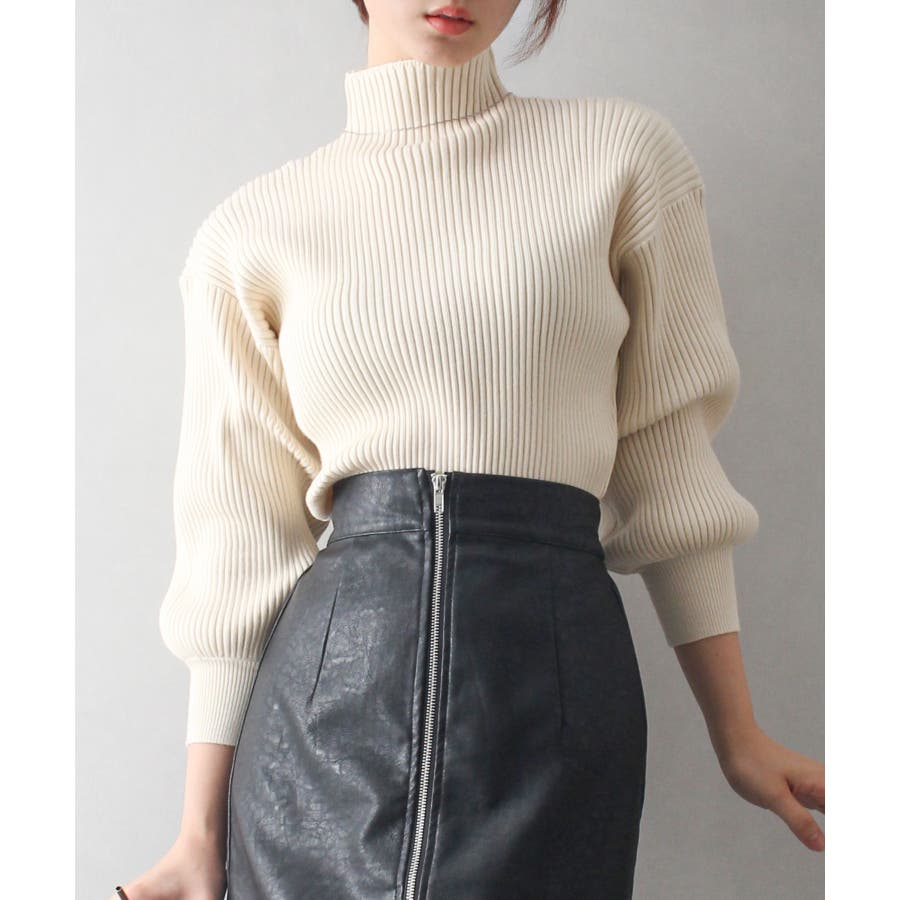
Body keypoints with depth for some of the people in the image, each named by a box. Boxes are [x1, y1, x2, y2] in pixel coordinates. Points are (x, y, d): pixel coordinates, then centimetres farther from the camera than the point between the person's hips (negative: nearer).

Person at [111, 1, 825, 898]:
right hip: (325, 698, 1)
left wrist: (736, 735, 6)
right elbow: (239, 547, 5)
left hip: (558, 686, 0)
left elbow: (666, 463, 6)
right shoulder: (251, 231, 6)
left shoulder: (624, 152, 5)